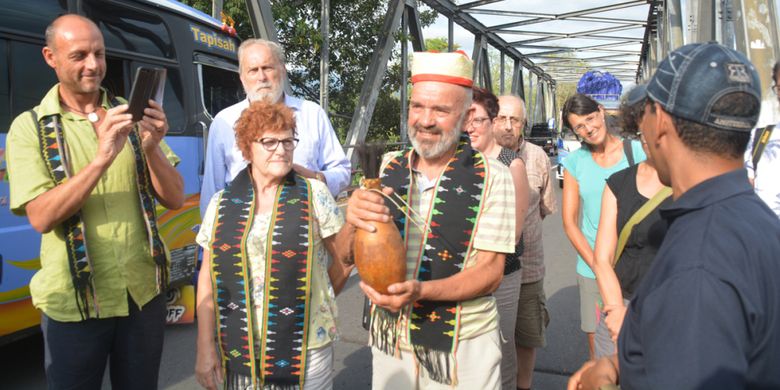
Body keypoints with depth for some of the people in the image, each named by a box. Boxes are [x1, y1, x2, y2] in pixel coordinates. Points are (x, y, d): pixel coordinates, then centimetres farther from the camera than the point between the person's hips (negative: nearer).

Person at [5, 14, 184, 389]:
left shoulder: (129, 116, 3)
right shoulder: (29, 127, -3)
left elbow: (174, 199, -2)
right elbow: (41, 217, -14)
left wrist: (152, 148, -21)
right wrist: (102, 159, -26)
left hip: (144, 291, 2)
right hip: (74, 301, -2)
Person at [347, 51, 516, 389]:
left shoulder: (492, 178, -11)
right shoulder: (387, 168, -2)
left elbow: (490, 271, -12)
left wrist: (420, 291, -27)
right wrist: (354, 217, -23)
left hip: (463, 348, -3)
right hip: (389, 339, 3)